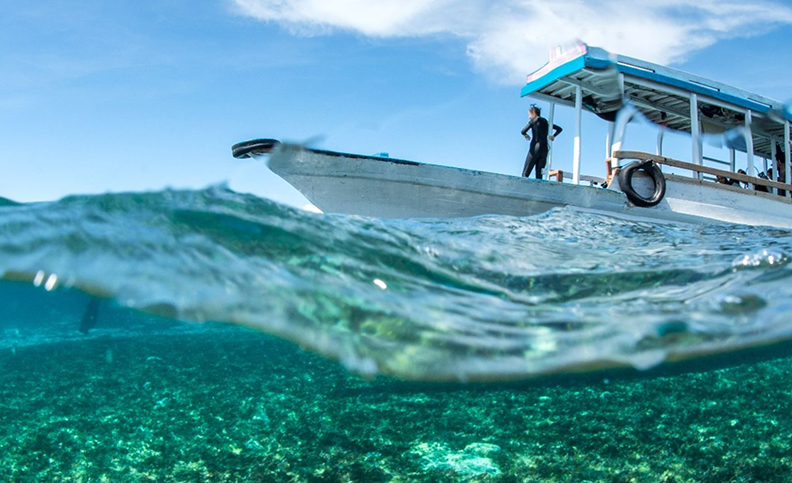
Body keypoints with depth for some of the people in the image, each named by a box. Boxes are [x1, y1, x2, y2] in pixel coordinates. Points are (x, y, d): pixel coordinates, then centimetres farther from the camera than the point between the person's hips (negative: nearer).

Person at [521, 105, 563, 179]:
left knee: (525, 174, -7)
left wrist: (526, 135, 13)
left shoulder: (533, 121, 1)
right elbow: (560, 129, 26)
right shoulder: (546, 122, 19)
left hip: (535, 149, -6)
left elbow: (522, 132, -7)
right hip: (544, 150, 6)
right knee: (539, 175, 2)